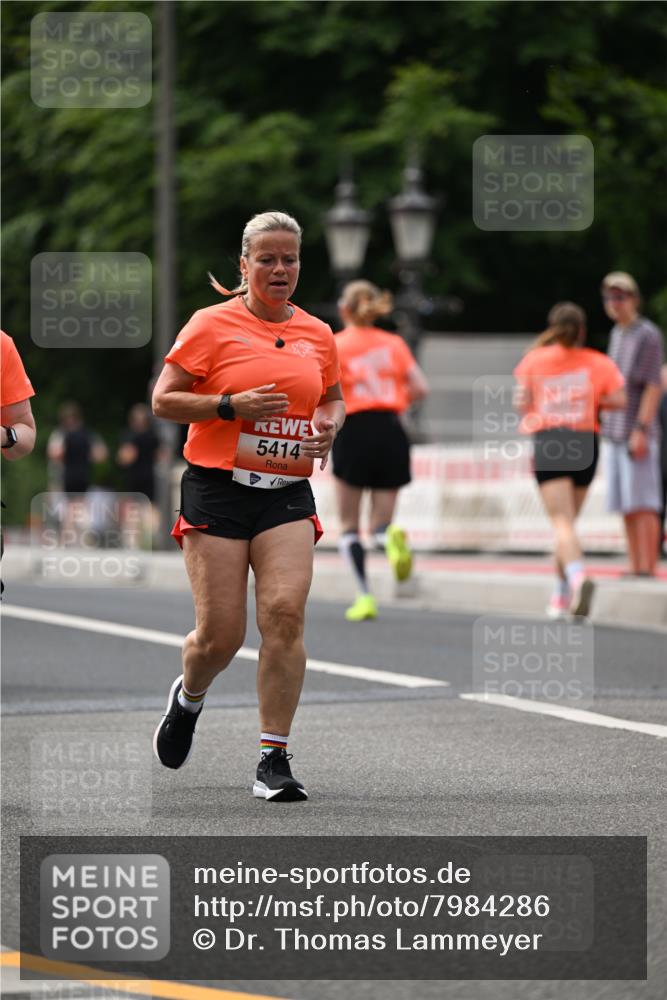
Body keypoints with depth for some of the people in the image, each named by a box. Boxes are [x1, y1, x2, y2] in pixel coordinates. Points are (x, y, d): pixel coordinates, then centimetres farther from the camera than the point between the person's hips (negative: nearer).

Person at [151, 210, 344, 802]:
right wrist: (232, 406, -16)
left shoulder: (317, 334, 11)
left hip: (288, 494, 3)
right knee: (220, 634, -4)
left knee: (285, 613, -16)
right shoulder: (212, 325, -2)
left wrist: (329, 424, 4)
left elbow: (333, 399, 27)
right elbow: (163, 400, -3)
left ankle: (274, 761, -10)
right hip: (217, 488, -3)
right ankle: (189, 698, 33)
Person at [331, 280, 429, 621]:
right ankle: (391, 536, -28)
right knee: (380, 524, 9)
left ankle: (364, 596, -3)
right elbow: (420, 388, 4)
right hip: (391, 432, 3)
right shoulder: (394, 344, 11)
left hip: (354, 431, -3)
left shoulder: (336, 345, 1)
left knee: (349, 526, 10)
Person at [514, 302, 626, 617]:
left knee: (562, 522, -11)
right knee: (567, 521, 17)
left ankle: (577, 576, -39)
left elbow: (522, 402, 0)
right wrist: (592, 401, 14)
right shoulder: (598, 363, 5)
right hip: (585, 443, 2)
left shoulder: (534, 359, 4)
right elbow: (619, 400, -2)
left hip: (547, 442, -2)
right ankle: (561, 598, 20)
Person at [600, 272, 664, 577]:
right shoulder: (617, 334, 16)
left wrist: (641, 430, -21)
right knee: (627, 506, 7)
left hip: (639, 434, -8)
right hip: (615, 435, 8)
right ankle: (635, 569, 9)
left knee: (642, 504, -10)